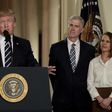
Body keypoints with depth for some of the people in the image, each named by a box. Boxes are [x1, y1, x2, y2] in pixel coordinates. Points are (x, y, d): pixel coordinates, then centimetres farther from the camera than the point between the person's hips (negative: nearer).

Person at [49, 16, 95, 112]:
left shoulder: (89, 49, 4)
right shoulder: (56, 47, 2)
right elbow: (52, 71, 7)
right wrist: (58, 89, 6)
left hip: (83, 98, 1)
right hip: (61, 98, 0)